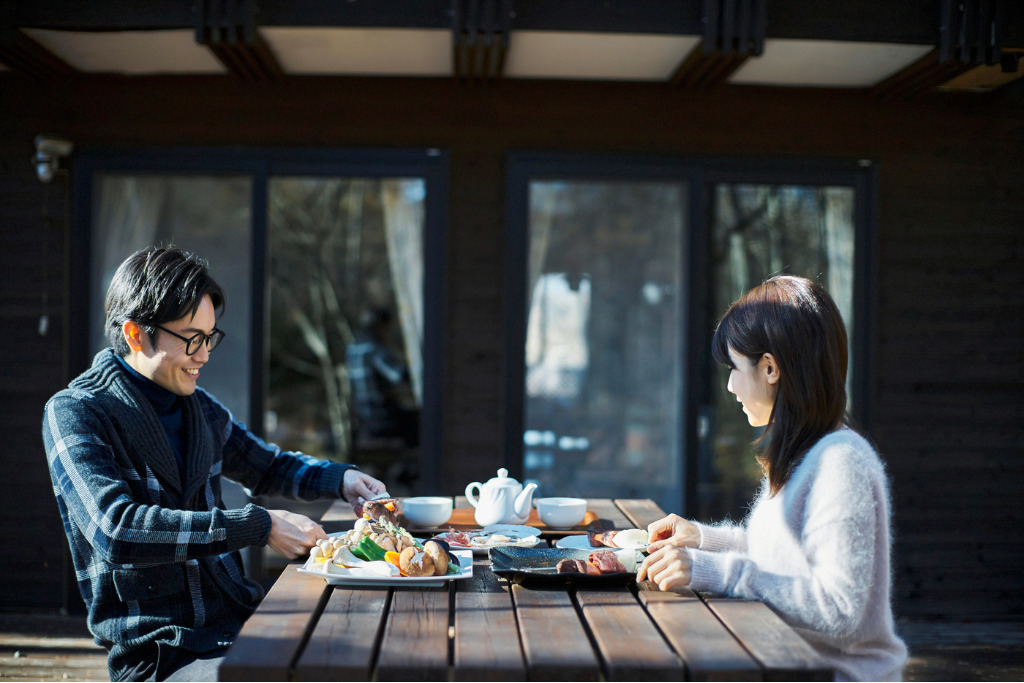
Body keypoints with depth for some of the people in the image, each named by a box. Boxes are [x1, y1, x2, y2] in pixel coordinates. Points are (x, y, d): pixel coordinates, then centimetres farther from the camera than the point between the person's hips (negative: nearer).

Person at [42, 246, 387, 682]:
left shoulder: (200, 408, 14)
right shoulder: (74, 413, -8)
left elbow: (266, 466, 33)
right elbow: (117, 531, -23)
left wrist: (340, 479, 11)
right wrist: (258, 527, -23)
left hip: (241, 626, 7)